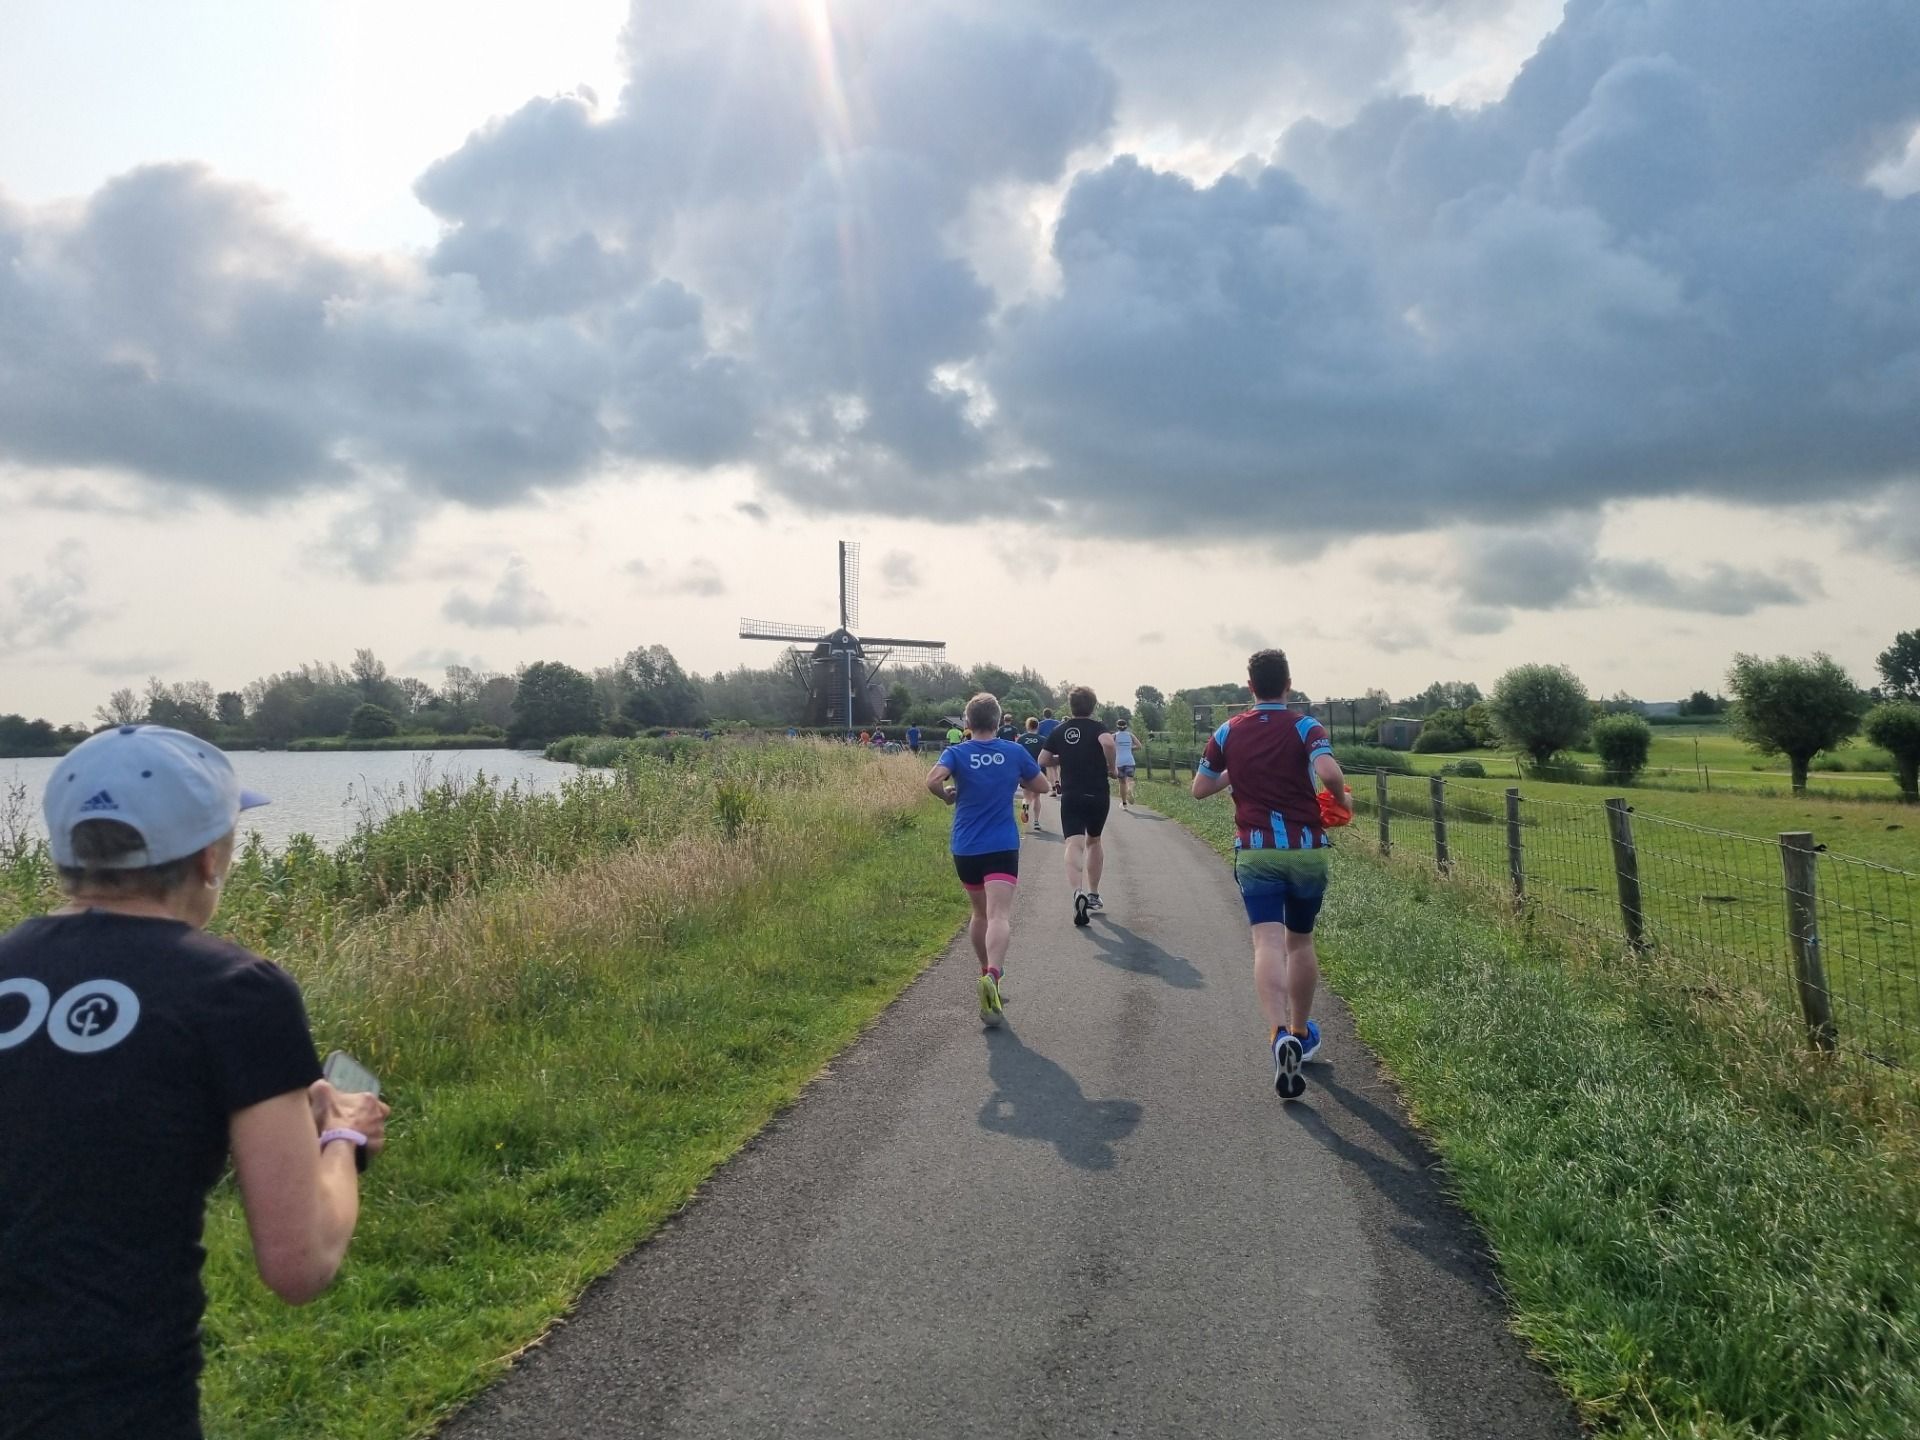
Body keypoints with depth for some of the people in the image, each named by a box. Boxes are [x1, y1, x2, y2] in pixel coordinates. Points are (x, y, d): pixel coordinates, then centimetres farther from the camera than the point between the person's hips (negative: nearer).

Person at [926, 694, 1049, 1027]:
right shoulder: (1015, 753, 2)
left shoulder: (956, 753, -1)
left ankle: (988, 973, 32)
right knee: (999, 915, -14)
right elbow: (1041, 785, 12)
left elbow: (932, 780, -20)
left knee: (980, 913, 21)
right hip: (1003, 847, -2)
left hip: (965, 849, 2)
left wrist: (947, 795, 0)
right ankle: (993, 974, -37)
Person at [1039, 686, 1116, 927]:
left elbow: (1043, 759, 7)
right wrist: (1111, 766, -7)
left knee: (1074, 844, -11)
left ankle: (1078, 891, -35)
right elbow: (1108, 742, -24)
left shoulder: (1059, 730, 7)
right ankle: (1093, 894, 29)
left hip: (1070, 796, 0)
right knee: (1094, 841, 21)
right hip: (1098, 795, 0)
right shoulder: (1097, 727, -1)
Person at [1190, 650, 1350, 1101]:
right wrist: (1342, 799, -1)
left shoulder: (1228, 733, 4)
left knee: (1268, 942, -10)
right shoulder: (1305, 727, -4)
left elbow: (1200, 788, 9)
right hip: (1306, 848, 0)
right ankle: (1301, 1033, 32)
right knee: (1300, 941, 18)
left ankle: (1281, 1034, -32)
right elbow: (1329, 773, -22)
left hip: (1255, 850, 0)